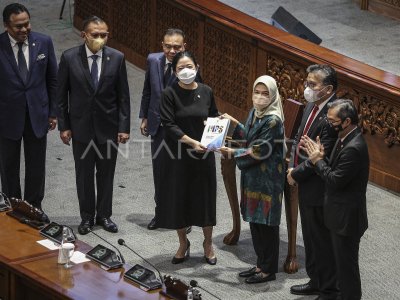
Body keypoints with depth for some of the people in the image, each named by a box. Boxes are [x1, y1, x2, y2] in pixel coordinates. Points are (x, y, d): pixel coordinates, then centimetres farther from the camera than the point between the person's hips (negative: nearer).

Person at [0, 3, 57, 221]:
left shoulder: (43, 43, -5)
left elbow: (52, 79, 5)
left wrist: (53, 112, 5)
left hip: (37, 115, 2)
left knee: (36, 166, 12)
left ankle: (34, 207, 28)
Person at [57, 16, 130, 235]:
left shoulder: (117, 58, -6)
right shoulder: (69, 58, -9)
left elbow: (123, 96, -2)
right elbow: (62, 95, -2)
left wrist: (124, 127, -5)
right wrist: (63, 126, -4)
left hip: (108, 126, 1)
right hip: (81, 126, -1)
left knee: (106, 173, 11)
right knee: (84, 174, 10)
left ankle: (104, 215, 26)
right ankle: (87, 217, 24)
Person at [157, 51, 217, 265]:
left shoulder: (206, 92, 2)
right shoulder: (170, 94, -9)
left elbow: (214, 118, 13)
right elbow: (169, 125, -13)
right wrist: (192, 142, -21)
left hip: (203, 153, 2)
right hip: (178, 155, -2)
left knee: (205, 198, 7)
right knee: (178, 199, 5)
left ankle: (208, 245, 24)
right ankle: (183, 244, 24)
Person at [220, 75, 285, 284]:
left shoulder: (273, 120, -19)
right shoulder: (254, 113, 8)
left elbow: (260, 151, -20)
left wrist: (233, 153, -17)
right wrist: (235, 123, 18)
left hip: (268, 179, -9)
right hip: (253, 176, 9)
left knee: (266, 223, 0)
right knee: (254, 220, 14)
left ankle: (269, 270, 10)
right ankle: (261, 264, 26)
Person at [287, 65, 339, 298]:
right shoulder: (312, 106, 4)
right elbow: (299, 138, 13)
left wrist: (297, 174, -14)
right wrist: (293, 168, -1)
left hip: (319, 189, -9)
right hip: (305, 185, 9)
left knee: (323, 241, 4)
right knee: (310, 237, 22)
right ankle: (316, 281, 38)